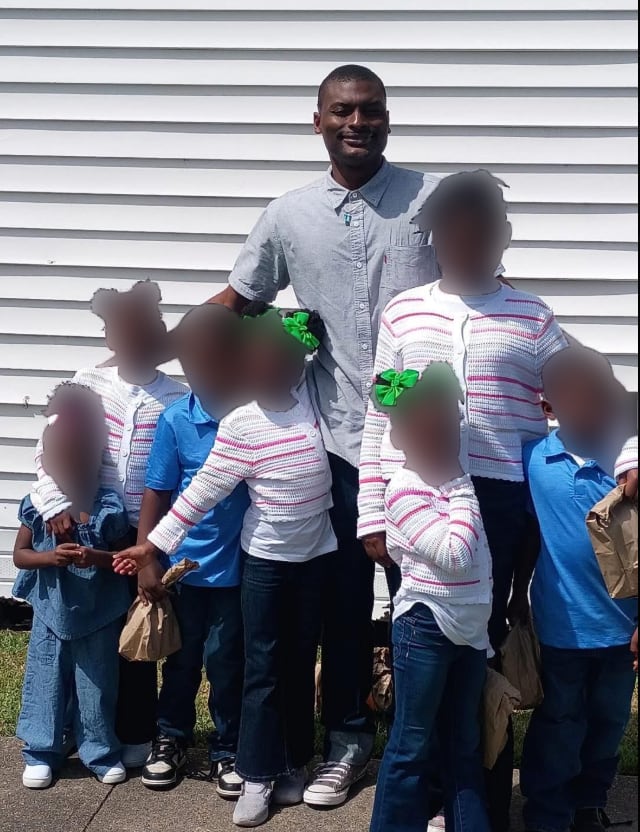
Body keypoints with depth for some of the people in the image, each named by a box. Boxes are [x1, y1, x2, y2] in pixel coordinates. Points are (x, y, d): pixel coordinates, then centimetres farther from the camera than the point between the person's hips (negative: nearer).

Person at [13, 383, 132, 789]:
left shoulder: (110, 508, -13)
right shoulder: (36, 505, -8)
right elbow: (20, 555, -3)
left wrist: (96, 557, -27)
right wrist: (51, 557, -23)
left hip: (98, 617, -1)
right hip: (51, 613, 1)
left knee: (96, 687, 11)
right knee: (46, 684, 11)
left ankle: (102, 753, 28)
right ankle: (41, 753, 28)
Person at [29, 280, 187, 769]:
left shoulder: (176, 400, -5)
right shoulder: (86, 385, -2)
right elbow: (50, 451, -3)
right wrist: (56, 504, -14)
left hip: (147, 534, -1)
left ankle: (136, 734, 21)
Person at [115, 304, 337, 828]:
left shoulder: (311, 396, -7)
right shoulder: (239, 424, -15)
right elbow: (204, 490, -13)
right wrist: (155, 544, -14)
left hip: (315, 556, 3)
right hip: (265, 559, -2)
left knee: (301, 664, 14)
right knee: (262, 668, 3)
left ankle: (295, 764, 28)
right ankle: (258, 776, 14)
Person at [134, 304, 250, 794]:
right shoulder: (175, 421, -12)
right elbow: (156, 495, -6)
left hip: (237, 564, 0)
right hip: (184, 563, 0)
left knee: (226, 659, 13)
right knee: (182, 656, 18)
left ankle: (228, 747, 31)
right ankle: (171, 737, 38)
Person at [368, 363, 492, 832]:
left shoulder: (452, 478, 4)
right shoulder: (406, 490, -19)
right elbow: (455, 553, -26)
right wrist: (462, 489, -19)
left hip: (470, 629, 8)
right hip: (425, 628, -7)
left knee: (465, 744, 17)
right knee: (413, 745, 4)